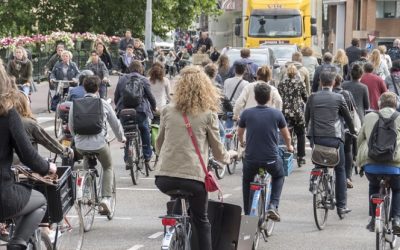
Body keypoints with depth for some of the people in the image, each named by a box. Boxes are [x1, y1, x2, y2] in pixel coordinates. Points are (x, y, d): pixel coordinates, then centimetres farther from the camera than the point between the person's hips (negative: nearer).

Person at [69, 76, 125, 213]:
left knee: (87, 161, 34)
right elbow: (115, 123, 7)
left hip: (80, 144, 2)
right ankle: (106, 197, 6)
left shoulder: (75, 104, 2)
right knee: (108, 167, 22)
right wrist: (121, 137, 26)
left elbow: (71, 125, 11)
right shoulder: (104, 104, -3)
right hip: (99, 143, -2)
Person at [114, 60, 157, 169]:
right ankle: (147, 157, 11)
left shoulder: (122, 79, 8)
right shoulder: (143, 80, -2)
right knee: (145, 132, 10)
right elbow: (150, 96, 1)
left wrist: (118, 107, 27)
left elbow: (116, 96, 11)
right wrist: (154, 107, 19)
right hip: (140, 110, -3)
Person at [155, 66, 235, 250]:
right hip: (194, 179, -2)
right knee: (201, 221, 17)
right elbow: (218, 153, 6)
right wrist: (229, 156, 28)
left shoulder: (168, 110, 8)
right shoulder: (208, 114, 1)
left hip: (164, 179, 2)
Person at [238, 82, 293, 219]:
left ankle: (247, 214, 27)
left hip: (251, 158, 0)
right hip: (271, 158, 0)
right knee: (279, 177, 30)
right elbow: (287, 136, 7)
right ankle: (273, 206, 10)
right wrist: (289, 147, 30)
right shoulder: (277, 114, -5)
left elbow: (239, 133, 15)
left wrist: (242, 142, 39)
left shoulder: (246, 113, -3)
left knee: (247, 181, 29)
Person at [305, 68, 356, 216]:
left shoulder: (312, 98, 3)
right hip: (334, 138, -2)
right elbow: (347, 117, 9)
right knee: (340, 171, 8)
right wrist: (353, 131, 27)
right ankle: (341, 206, 7)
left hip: (316, 138, 2)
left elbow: (306, 118, 10)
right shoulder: (338, 98, -3)